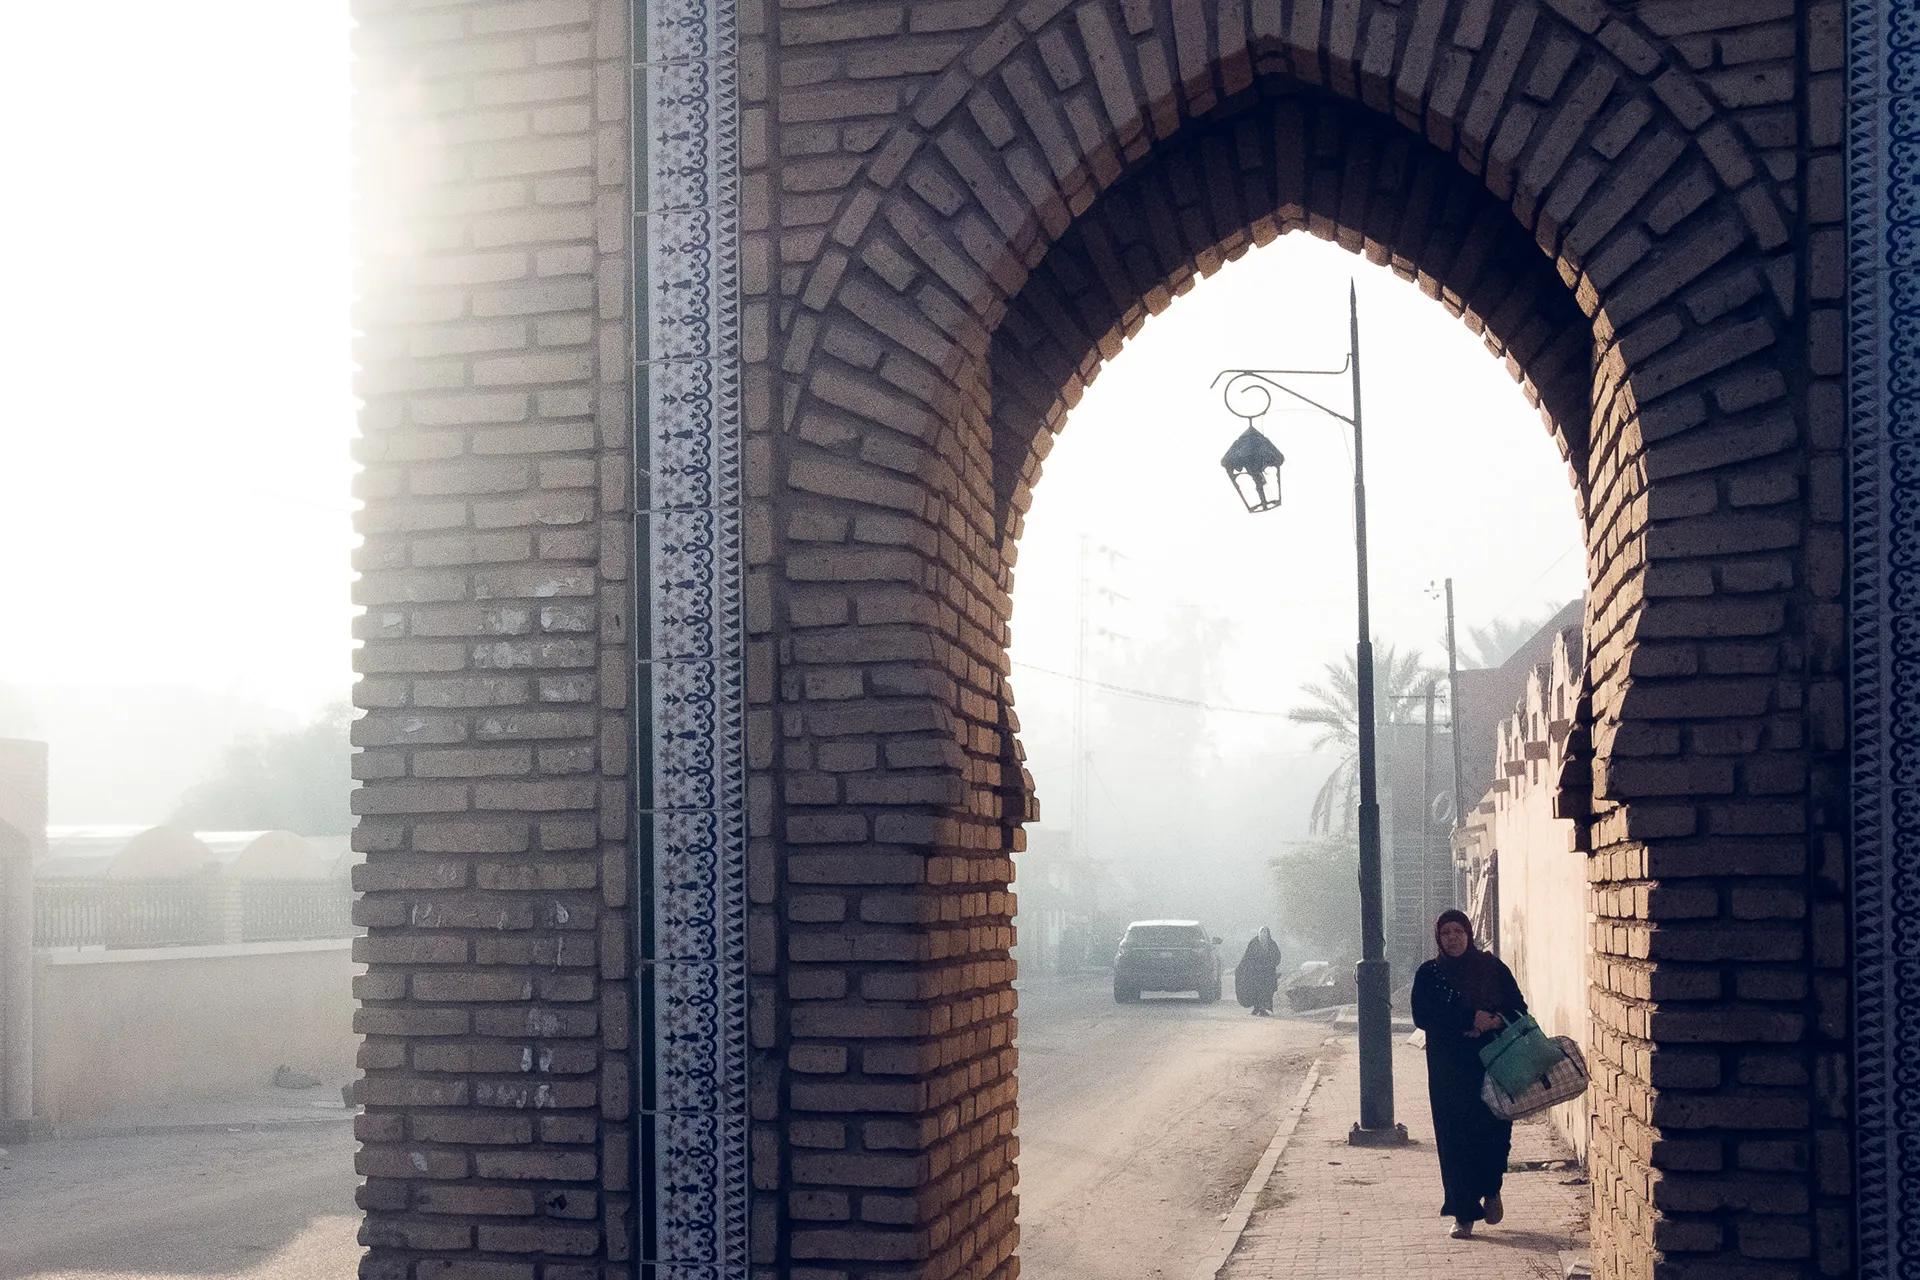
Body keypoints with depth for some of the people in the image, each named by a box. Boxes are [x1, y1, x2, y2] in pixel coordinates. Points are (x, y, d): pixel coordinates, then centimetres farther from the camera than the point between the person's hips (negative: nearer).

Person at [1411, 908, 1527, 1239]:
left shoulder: (1492, 967, 8)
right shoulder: (1429, 974, 4)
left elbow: (1518, 1006, 6)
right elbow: (1423, 1016, -7)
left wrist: (1495, 1020, -14)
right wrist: (1470, 1019, -14)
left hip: (1493, 1062, 1)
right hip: (1449, 1069, -1)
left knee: (1495, 1128, -5)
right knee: (1455, 1138, -3)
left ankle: (1491, 1191, 24)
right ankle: (1464, 1215, 5)